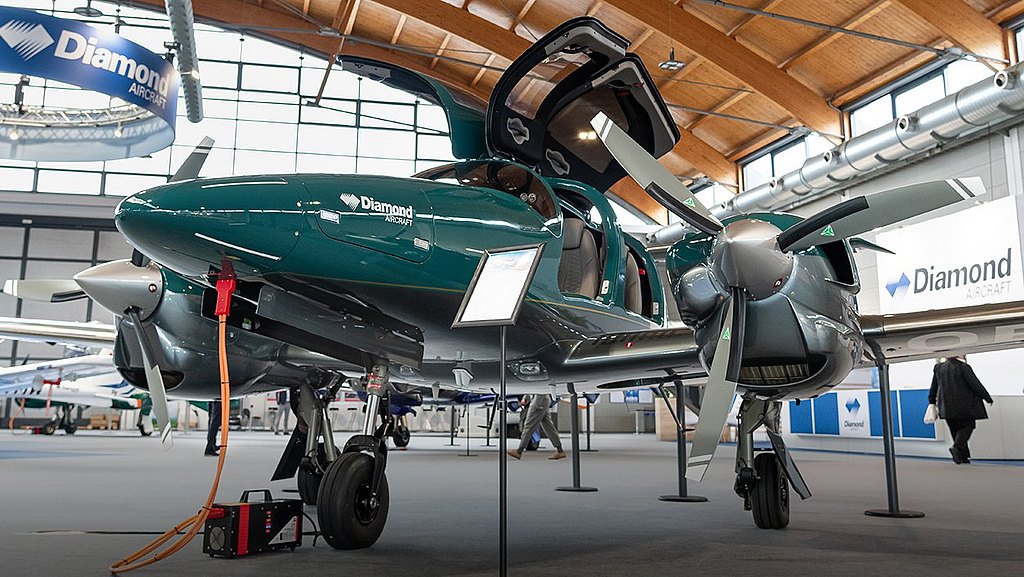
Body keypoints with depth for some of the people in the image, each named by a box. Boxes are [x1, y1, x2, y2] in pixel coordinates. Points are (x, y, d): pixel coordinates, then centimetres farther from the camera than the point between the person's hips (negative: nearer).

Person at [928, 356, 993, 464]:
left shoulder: (938, 367, 5)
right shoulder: (963, 367, -13)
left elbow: (933, 387, 13)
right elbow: (975, 384, -10)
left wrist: (932, 402, 23)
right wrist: (987, 397, 3)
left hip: (947, 406, 5)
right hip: (963, 405, -5)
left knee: (956, 429, 13)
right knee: (967, 426, 6)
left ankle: (963, 456, 14)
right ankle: (957, 447, -15)